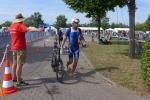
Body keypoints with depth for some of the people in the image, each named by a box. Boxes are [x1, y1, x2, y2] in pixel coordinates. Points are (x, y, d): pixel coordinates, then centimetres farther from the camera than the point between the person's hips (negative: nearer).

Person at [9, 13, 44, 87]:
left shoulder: (12, 26, 10)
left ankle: (14, 78, 35)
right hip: (20, 48, -9)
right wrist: (38, 30, -47)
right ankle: (19, 82, -4)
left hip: (14, 47, 9)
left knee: (15, 63, 20)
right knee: (19, 65, -7)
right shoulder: (20, 26, -17)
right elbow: (28, 29, -35)